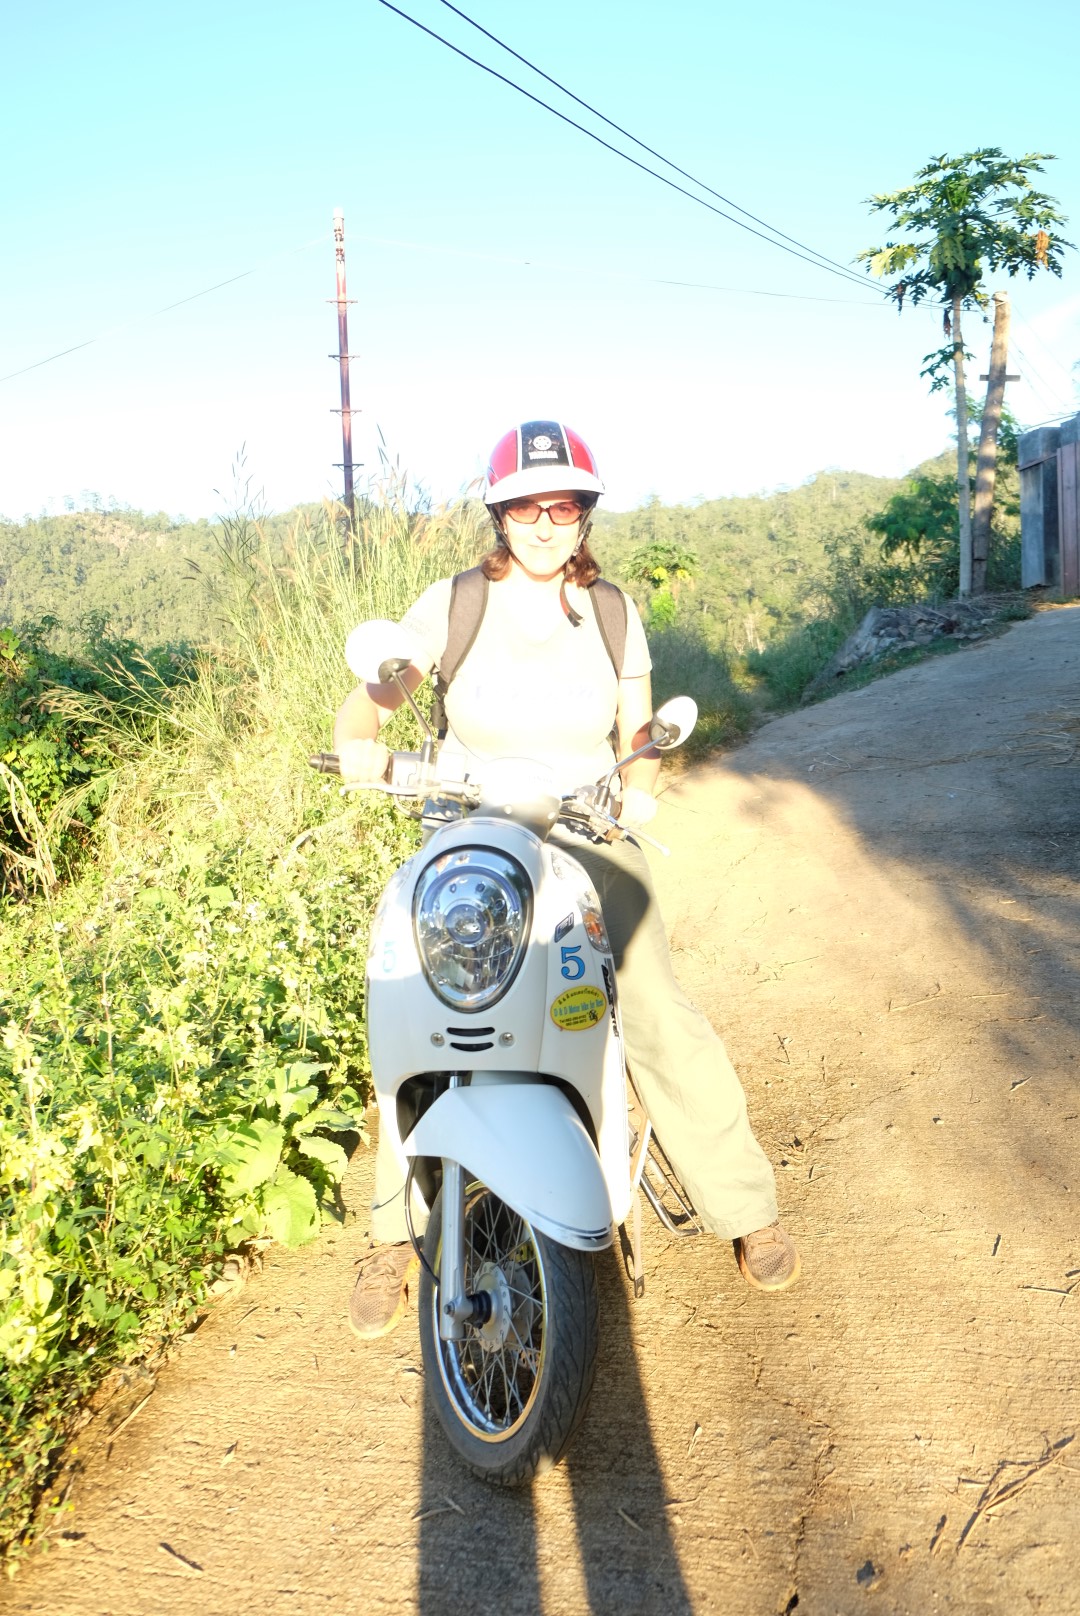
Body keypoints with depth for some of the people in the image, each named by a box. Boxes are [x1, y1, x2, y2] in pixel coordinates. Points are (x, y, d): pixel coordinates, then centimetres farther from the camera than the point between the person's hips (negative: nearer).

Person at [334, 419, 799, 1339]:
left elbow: (637, 732, 11)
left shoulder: (613, 616, 5)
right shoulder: (451, 605, -2)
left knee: (663, 1022, -13)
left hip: (588, 842, 1)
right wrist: (360, 738, -21)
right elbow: (375, 693, 2)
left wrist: (641, 782, -11)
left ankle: (745, 1205, 8)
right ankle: (394, 1235, 11)